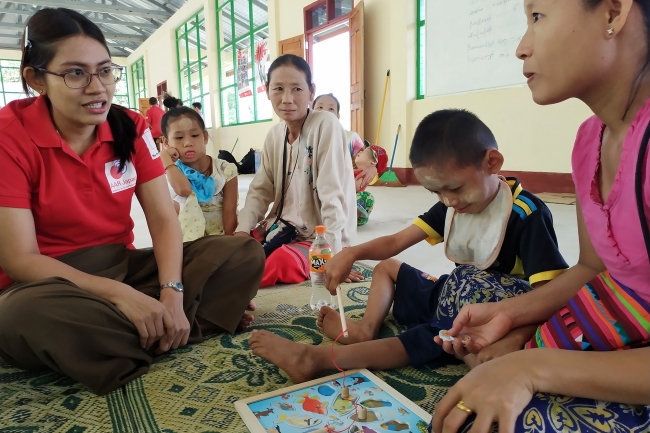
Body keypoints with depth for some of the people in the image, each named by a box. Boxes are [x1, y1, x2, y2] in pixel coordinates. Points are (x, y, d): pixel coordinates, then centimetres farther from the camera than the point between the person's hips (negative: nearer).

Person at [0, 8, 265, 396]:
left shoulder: (131, 127, -2)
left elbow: (164, 220, -7)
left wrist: (172, 293, -24)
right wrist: (120, 295, -29)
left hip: (123, 266, 3)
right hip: (51, 283, -2)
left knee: (246, 254, -13)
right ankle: (166, 330, -19)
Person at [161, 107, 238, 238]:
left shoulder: (226, 170, -8)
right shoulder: (174, 171, -6)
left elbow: (230, 213, -11)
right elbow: (184, 190, -30)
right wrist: (165, 158, -19)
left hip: (221, 234, -1)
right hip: (191, 236, 2)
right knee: (182, 200, -22)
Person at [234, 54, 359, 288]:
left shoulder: (326, 126, -18)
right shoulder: (274, 134, 3)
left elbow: (332, 196, -22)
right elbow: (260, 190, 4)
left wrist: (333, 255, -25)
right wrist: (242, 229, -12)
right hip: (283, 227, 6)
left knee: (281, 262, -32)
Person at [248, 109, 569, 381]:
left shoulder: (527, 214, -21)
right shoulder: (451, 206, -1)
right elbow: (396, 242, -4)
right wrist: (352, 253, -21)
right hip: (452, 300, 7)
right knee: (386, 267, 11)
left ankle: (319, 358, -39)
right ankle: (366, 329, -15)